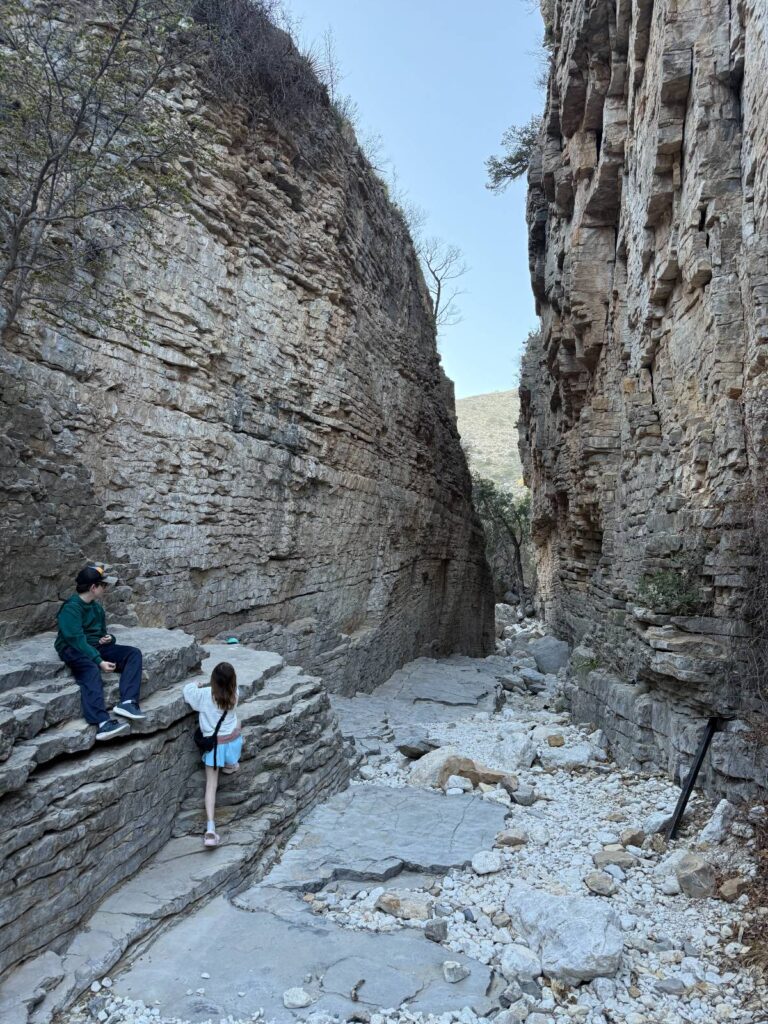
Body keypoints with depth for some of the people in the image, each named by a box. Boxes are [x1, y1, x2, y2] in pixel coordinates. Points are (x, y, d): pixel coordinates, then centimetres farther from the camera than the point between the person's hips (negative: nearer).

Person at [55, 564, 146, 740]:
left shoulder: (97, 607, 13)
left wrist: (108, 638, 0)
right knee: (91, 670, -40)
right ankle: (103, 723, -54)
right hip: (73, 650, -8)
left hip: (95, 647, 8)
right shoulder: (71, 608, -14)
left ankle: (127, 702, -29)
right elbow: (77, 640, -24)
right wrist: (99, 661, -31)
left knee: (133, 653, -13)